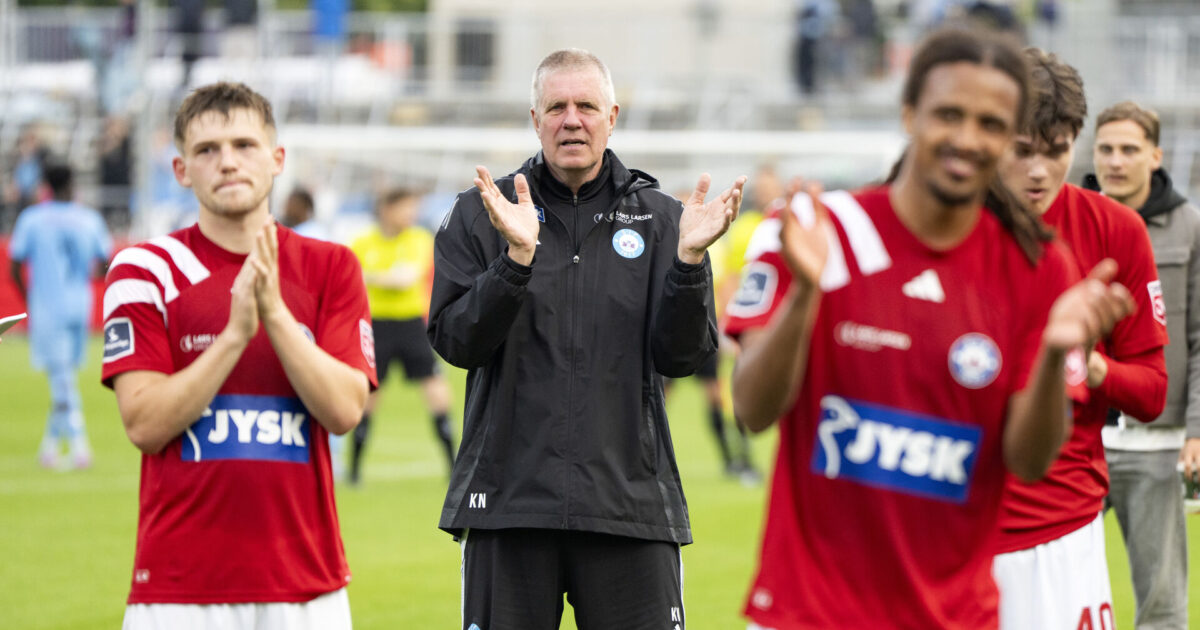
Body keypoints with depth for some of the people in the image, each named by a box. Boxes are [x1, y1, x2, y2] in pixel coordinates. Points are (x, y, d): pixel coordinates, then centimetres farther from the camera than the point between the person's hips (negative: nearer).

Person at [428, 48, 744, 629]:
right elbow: (455, 341, -5)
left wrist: (688, 258, -15)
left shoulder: (658, 219, 9)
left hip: (631, 505, 0)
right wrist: (517, 255, -19)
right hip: (508, 500, 0)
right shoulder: (478, 216, 7)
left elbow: (681, 356, 0)